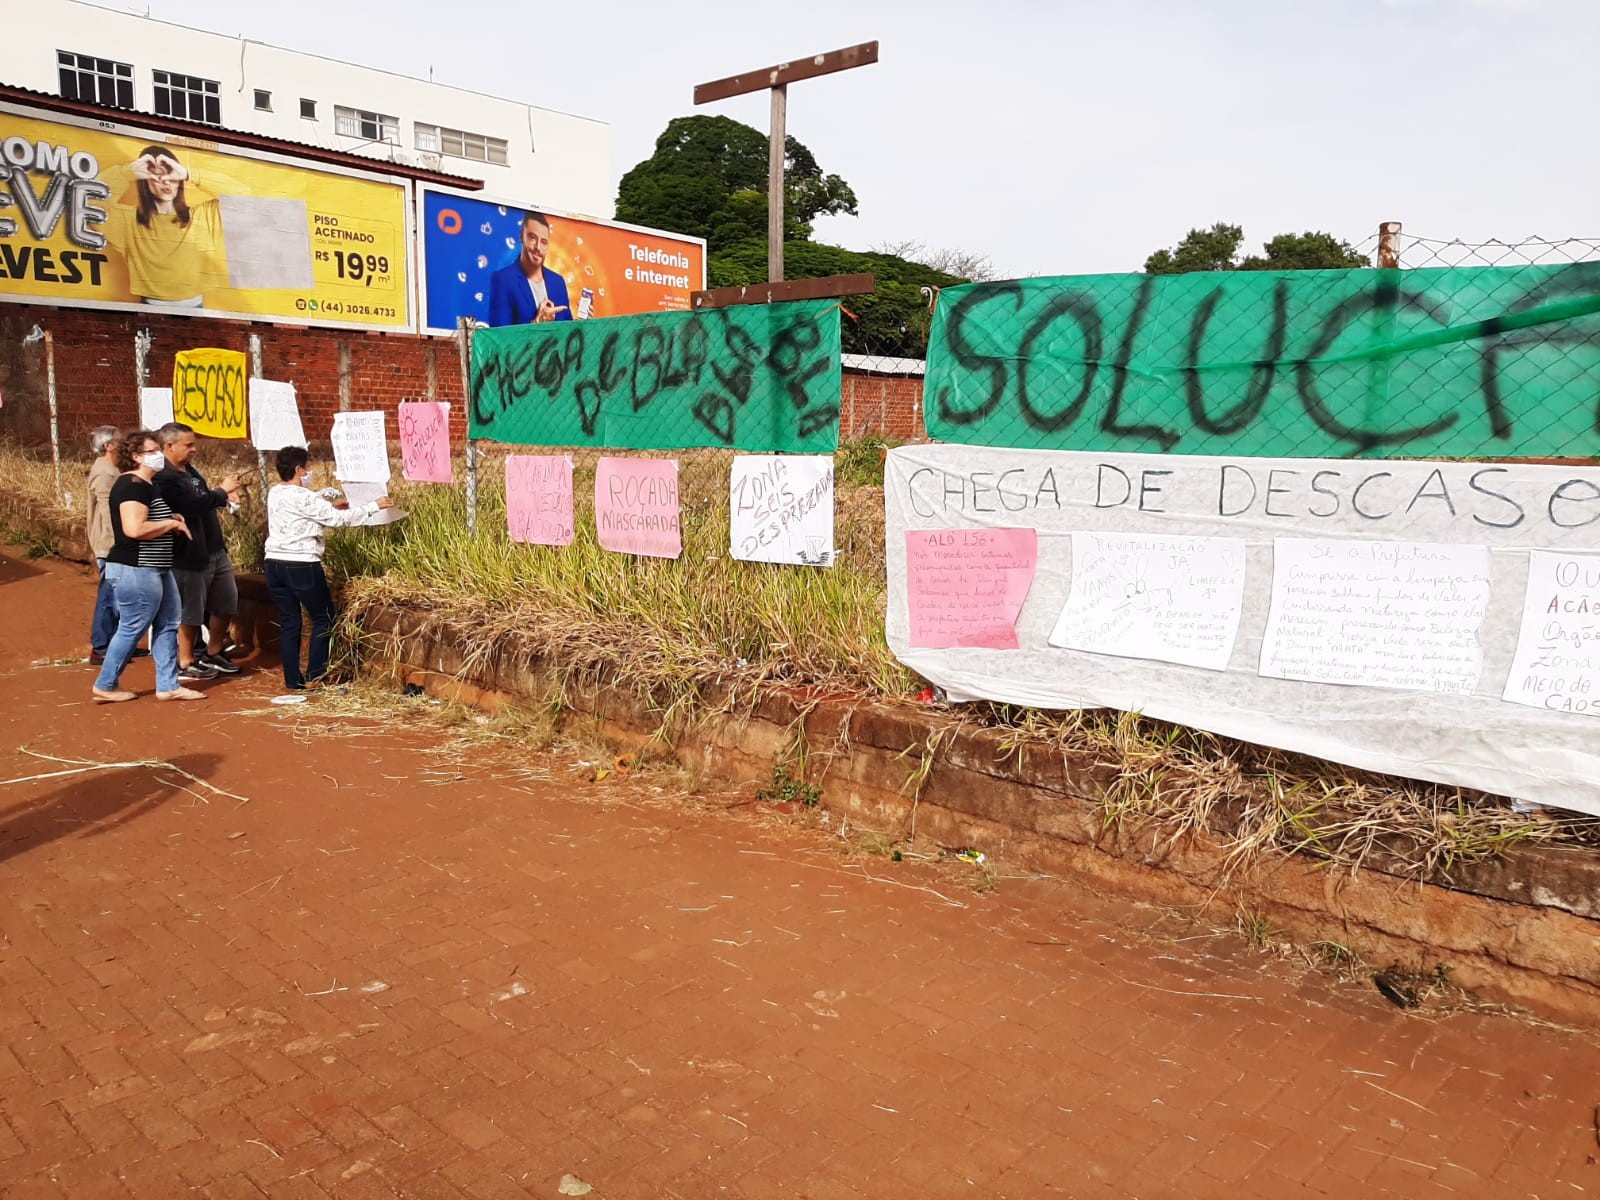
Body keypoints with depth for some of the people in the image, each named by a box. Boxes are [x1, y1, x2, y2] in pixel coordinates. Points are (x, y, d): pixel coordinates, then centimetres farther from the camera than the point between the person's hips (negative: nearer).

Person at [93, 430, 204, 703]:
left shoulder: (147, 484, 15)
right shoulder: (132, 485, -18)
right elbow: (134, 529, -28)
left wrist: (171, 519, 9)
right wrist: (171, 524, -15)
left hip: (155, 568, 11)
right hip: (135, 570, -11)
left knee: (167, 626, 11)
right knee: (131, 629, 0)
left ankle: (168, 686, 17)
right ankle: (105, 687, 13)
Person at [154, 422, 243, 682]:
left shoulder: (190, 470, 11)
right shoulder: (163, 478, -19)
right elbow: (192, 505, -29)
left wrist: (223, 498, 4)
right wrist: (222, 491, -18)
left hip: (215, 549, 9)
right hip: (189, 556, -9)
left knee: (227, 602, 16)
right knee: (190, 611, 3)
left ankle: (214, 654, 31)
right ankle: (185, 664, 16)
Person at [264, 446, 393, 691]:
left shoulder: (275, 493, 10)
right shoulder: (304, 498, -14)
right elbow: (338, 518, -12)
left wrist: (330, 507, 24)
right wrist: (374, 506, -5)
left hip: (275, 563, 8)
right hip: (301, 565, -8)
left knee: (288, 622, 10)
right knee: (323, 618, 8)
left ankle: (293, 680, 12)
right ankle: (315, 675, 8)